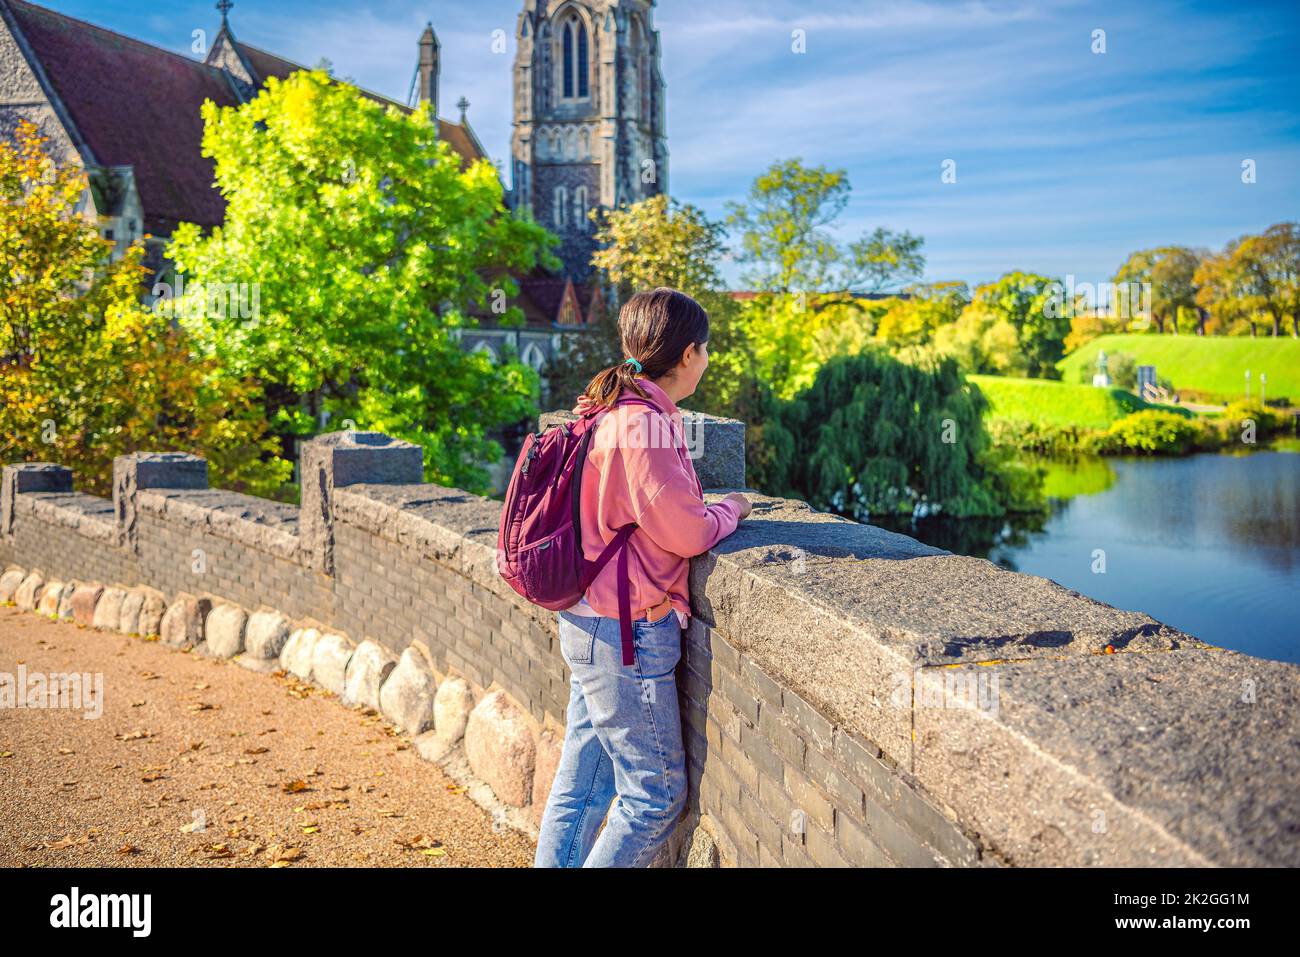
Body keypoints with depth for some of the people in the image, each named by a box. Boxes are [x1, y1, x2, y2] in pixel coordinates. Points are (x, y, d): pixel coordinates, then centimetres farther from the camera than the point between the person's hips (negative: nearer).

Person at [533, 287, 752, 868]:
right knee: (657, 793, 5)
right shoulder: (646, 424, -20)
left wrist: (708, 509, 7)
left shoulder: (608, 412, 9)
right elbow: (687, 533, -17)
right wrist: (730, 510, 3)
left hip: (588, 624, 10)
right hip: (628, 631, -10)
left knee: (581, 784, 18)